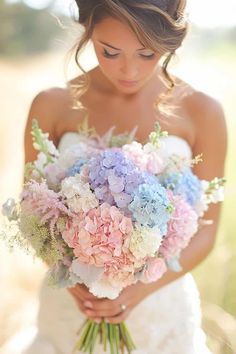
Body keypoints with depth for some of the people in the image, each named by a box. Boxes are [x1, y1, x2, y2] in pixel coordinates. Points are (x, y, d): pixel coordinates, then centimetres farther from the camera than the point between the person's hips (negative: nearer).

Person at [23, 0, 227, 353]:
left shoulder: (200, 112, -8)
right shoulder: (53, 106, -7)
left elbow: (205, 228, -4)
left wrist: (142, 288, -17)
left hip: (162, 307, 0)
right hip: (71, 303, 1)